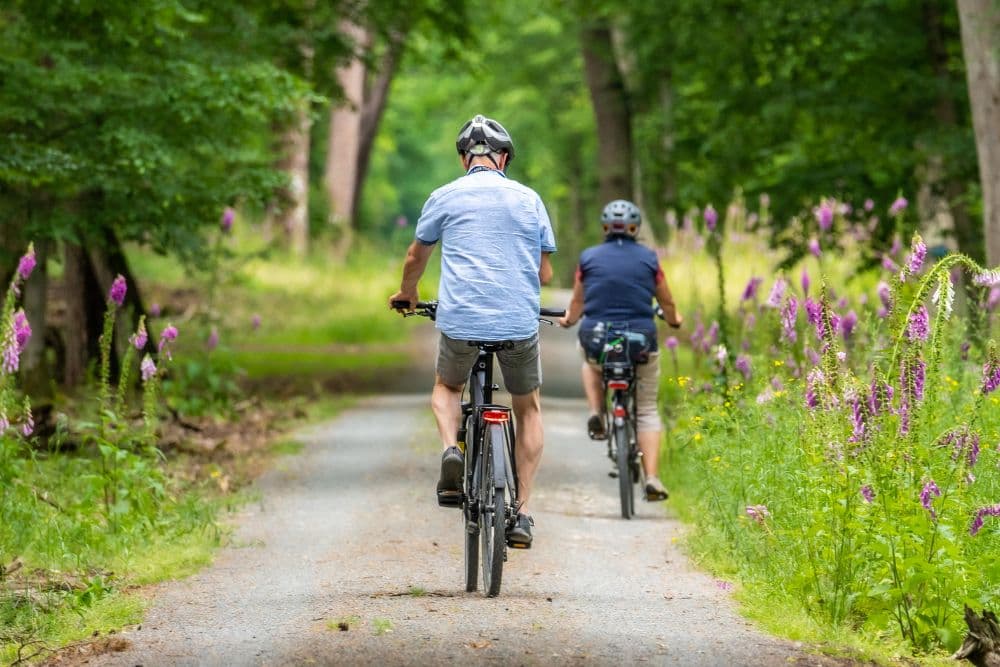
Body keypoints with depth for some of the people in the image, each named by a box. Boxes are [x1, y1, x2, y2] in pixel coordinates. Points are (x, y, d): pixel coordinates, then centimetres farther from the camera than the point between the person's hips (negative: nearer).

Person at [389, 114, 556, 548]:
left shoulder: (445, 198, 6)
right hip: (520, 322, 1)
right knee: (528, 409, 21)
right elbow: (544, 274, 13)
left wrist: (407, 294, 40)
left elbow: (416, 258, 19)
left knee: (446, 387, 29)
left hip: (461, 321, -1)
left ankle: (451, 450, -2)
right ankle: (522, 513, 12)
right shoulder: (528, 199, 9)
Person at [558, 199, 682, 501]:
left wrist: (568, 319, 36)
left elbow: (577, 303, 13)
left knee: (591, 365, 38)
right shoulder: (648, 258, 2)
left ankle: (596, 415, 14)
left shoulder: (588, 258, 2)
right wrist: (674, 319, 36)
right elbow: (667, 303, 13)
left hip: (597, 339, 1)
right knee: (647, 411, 13)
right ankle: (652, 477, -2)